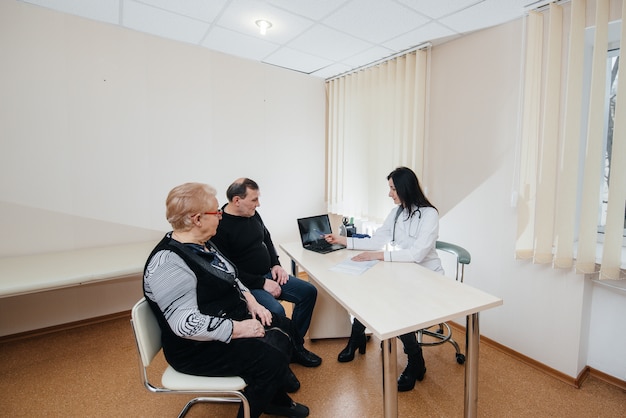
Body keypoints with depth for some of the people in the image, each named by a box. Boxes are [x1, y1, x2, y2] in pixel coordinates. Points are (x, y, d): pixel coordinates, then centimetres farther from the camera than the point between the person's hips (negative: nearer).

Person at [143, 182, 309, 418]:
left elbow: (229, 279, 13)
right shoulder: (168, 264, -26)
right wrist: (239, 329, -26)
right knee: (272, 359, -20)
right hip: (200, 346, -9)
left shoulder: (202, 244, 3)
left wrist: (250, 301, -2)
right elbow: (186, 323, -31)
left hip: (232, 318, 10)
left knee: (284, 327, 9)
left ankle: (276, 398, 24)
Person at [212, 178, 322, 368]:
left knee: (309, 291, 0)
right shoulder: (219, 226, -19)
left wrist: (276, 264, 5)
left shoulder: (252, 214, 4)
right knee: (276, 311, -31)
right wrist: (262, 283, -20)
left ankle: (295, 346, 14)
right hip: (246, 284, -8)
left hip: (267, 274, 8)